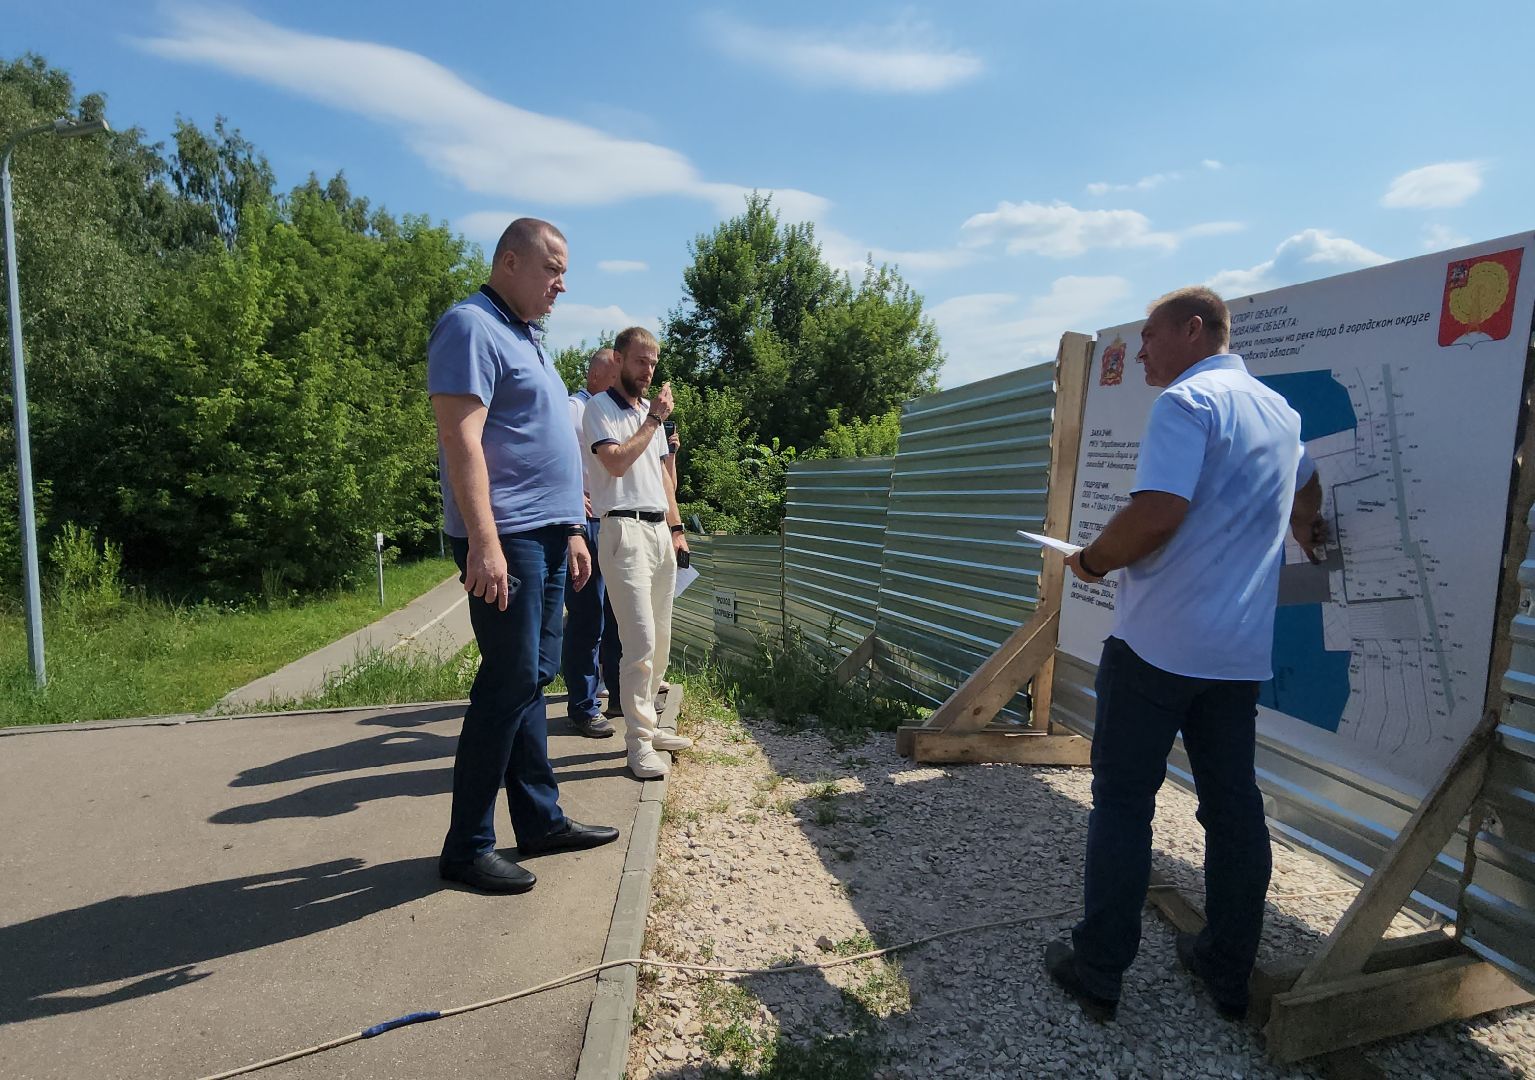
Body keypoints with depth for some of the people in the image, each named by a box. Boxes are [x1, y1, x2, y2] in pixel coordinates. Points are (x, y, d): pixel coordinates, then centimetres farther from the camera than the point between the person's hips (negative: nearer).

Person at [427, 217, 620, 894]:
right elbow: (461, 438, -18)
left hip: (546, 538, 10)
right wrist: (484, 540, -26)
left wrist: (572, 531, 21)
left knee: (532, 679, 12)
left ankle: (541, 820, 22)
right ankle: (467, 847, 7)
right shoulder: (471, 327, -7)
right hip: (505, 540, -10)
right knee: (509, 683, -6)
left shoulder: (525, 338, 23)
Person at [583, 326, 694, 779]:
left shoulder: (650, 409, 21)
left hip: (659, 530, 8)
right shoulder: (600, 407, -2)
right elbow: (616, 462, -17)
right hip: (625, 530, -8)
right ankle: (639, 742, -3)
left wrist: (676, 528, 17)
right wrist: (654, 419, -10)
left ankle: (646, 723, 21)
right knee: (641, 641, -12)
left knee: (660, 638, 9)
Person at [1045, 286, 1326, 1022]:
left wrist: (1091, 560, -7)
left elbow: (1157, 514, -23)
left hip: (1159, 642, -8)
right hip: (1242, 649, 8)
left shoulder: (1187, 402, -11)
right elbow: (1306, 490, 36)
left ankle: (1098, 972, 11)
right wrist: (1306, 532, 55)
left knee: (1122, 800, 2)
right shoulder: (1279, 411, 16)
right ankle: (1229, 973, 26)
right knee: (1234, 806, 14)